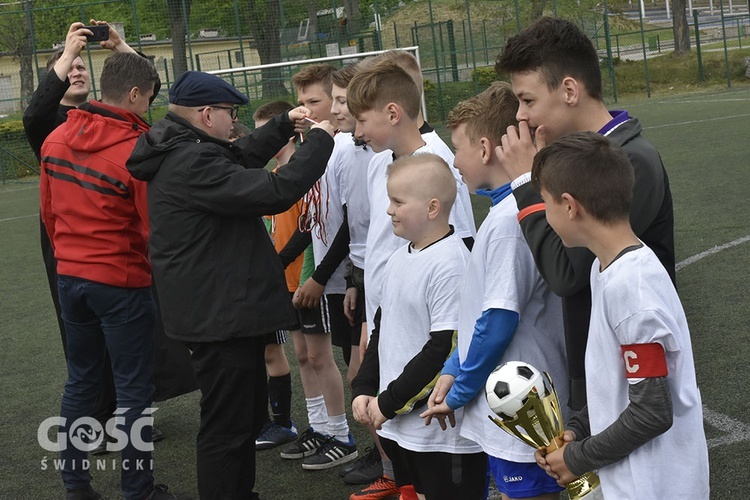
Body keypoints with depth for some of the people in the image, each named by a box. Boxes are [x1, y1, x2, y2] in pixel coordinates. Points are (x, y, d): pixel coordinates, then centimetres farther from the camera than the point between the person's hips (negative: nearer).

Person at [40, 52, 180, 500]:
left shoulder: (57, 140, 0)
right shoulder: (137, 151, -20)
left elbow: (49, 210, 10)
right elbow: (156, 228, -15)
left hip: (70, 276, 7)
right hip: (123, 283, -6)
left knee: (81, 381, 18)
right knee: (135, 390, 5)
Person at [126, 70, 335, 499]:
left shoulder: (184, 154, 10)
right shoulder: (193, 163, -24)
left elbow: (240, 158, 30)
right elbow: (276, 191, -27)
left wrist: (285, 125, 22)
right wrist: (320, 140, -15)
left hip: (228, 310, 11)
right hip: (220, 315, -11)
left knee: (248, 415, 24)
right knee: (227, 428, -3)